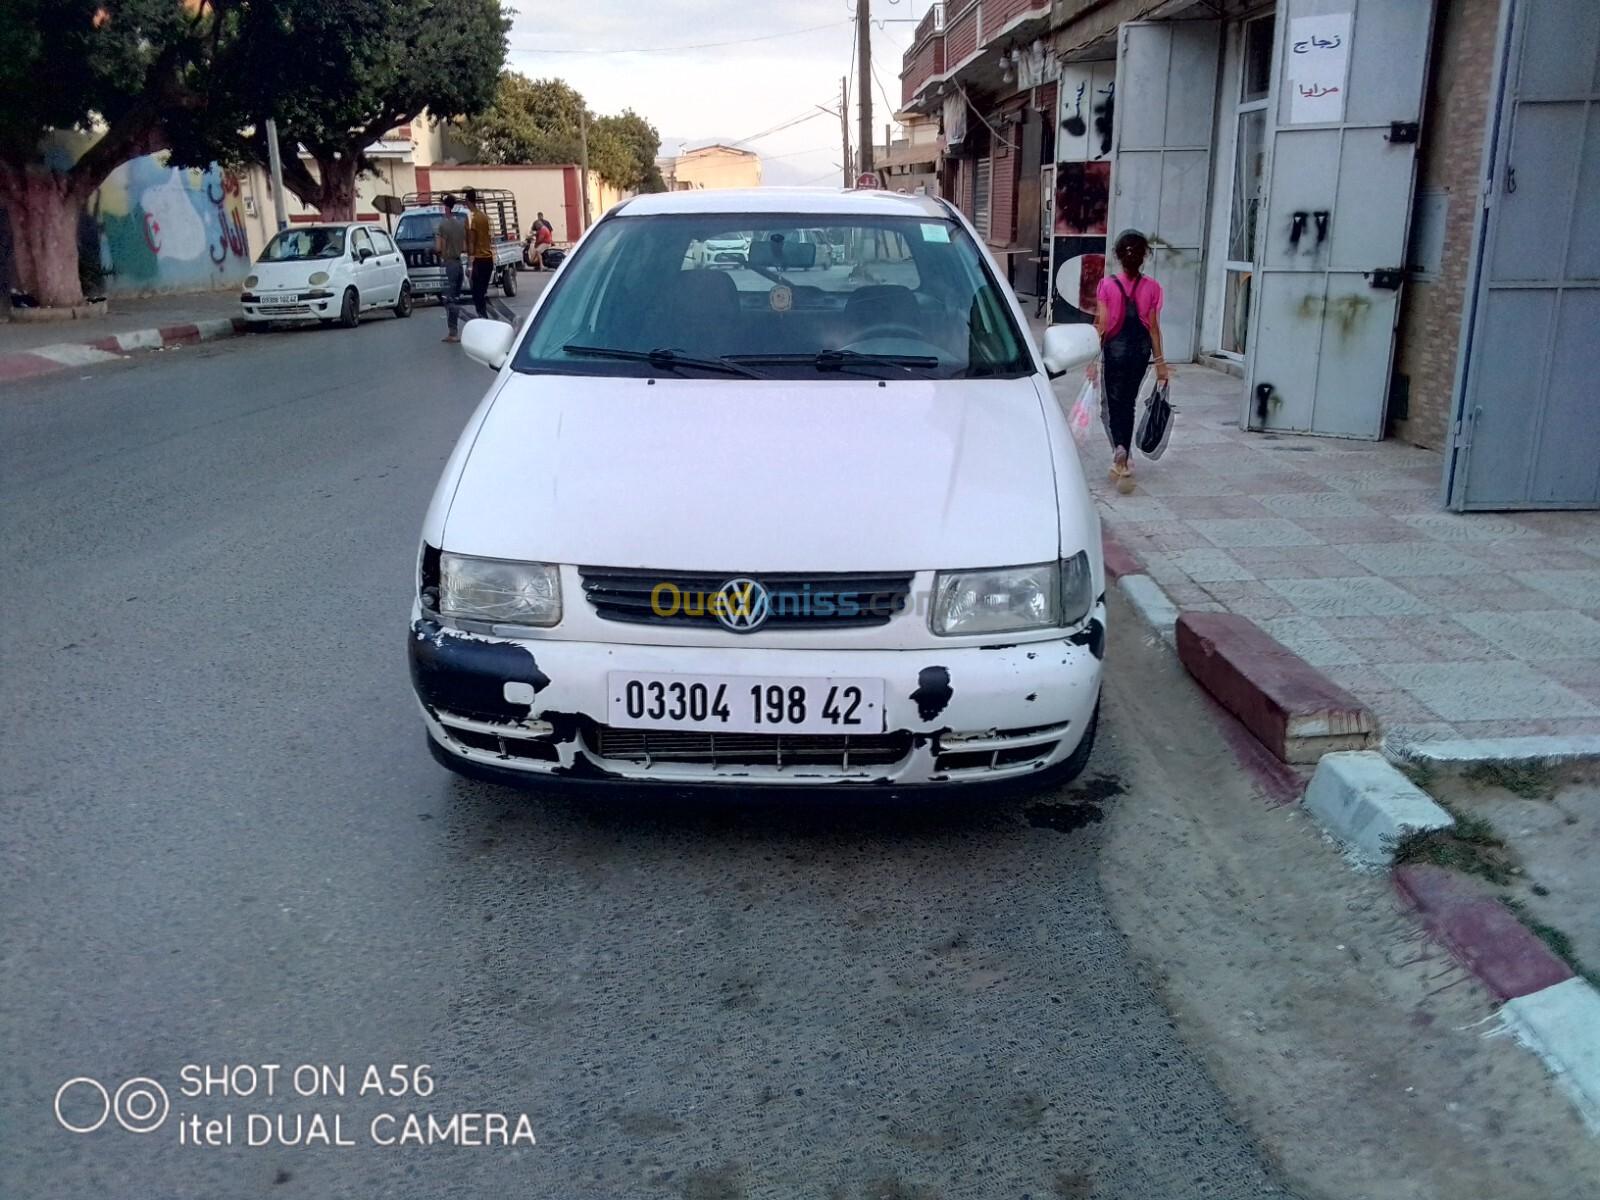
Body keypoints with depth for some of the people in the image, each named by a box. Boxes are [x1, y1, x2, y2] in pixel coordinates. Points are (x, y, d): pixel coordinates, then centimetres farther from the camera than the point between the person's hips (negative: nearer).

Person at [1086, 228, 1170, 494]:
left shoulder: (1107, 285, -10)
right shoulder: (1151, 287, -4)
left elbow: (1102, 325, -9)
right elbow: (1153, 326, -2)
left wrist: (1094, 359, -3)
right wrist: (1160, 361, 5)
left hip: (1115, 349, -3)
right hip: (1141, 349, 3)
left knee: (1113, 404, 5)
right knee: (1128, 403, 14)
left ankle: (1120, 450, -20)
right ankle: (1123, 460, 18)